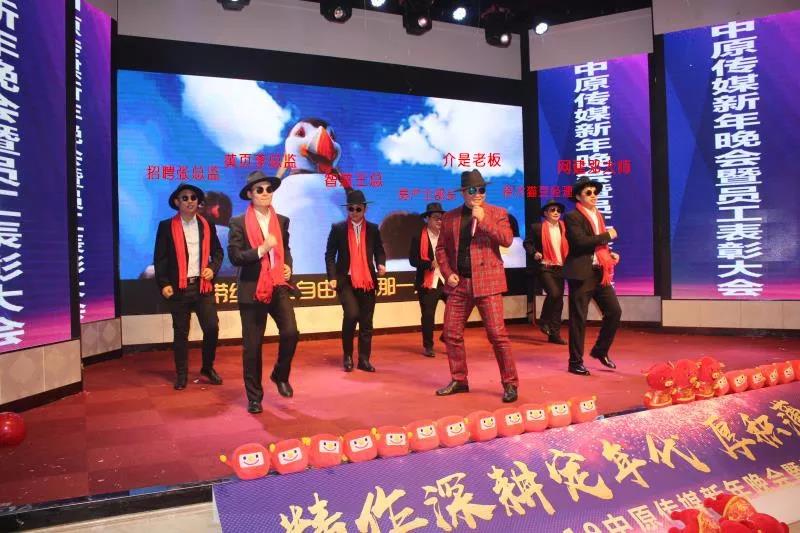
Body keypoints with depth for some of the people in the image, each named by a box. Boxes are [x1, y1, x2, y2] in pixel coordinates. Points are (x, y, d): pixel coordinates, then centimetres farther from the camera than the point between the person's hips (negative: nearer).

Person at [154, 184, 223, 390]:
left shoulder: (207, 225, 10)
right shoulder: (166, 226, 1)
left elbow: (217, 251, 14)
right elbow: (159, 258, -1)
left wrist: (213, 268, -4)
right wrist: (163, 284, -9)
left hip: (203, 286, 2)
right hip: (179, 287, -2)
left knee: (212, 328, -1)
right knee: (180, 333, 5)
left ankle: (208, 368, 19)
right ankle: (181, 374, 17)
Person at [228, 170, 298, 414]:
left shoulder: (282, 221, 11)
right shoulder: (239, 223, -3)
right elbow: (235, 256, -10)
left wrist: (288, 267, 4)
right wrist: (262, 249, -21)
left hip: (278, 287, 3)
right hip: (252, 289, -3)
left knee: (290, 333, -11)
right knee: (252, 345, 4)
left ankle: (280, 375, 18)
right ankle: (254, 397, 18)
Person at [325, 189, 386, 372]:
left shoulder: (373, 229, 8)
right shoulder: (338, 228, 1)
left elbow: (379, 250, 14)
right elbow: (330, 255, 1)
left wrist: (381, 264, -7)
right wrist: (332, 277, -9)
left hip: (368, 281, 3)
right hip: (346, 280, -3)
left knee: (366, 322, 5)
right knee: (352, 314, -19)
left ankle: (364, 360, 16)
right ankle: (347, 355, 2)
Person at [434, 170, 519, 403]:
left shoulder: (497, 213, 2)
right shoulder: (449, 217, 10)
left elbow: (507, 240, -12)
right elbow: (441, 248, 14)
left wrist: (483, 219, -17)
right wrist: (448, 274, 1)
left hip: (487, 281, -4)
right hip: (459, 283, 4)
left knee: (498, 334, -6)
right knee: (451, 334, 8)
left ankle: (510, 383, 8)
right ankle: (459, 380, 24)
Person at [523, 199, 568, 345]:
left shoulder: (564, 228, 11)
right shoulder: (537, 227, -1)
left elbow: (568, 247, 17)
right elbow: (527, 243, 6)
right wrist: (534, 253, -12)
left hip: (560, 268, 5)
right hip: (545, 267, -5)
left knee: (559, 300, 4)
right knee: (554, 293, -24)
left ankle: (554, 334, 12)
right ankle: (544, 321, 0)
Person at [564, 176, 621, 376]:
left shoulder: (598, 216, 17)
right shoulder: (572, 217, -9)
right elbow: (581, 242, -23)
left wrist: (610, 254, 5)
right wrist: (607, 235, -15)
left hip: (600, 272, 8)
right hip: (581, 273, -7)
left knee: (614, 311, 5)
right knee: (578, 319, -1)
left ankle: (600, 350, 24)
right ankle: (575, 362, 10)